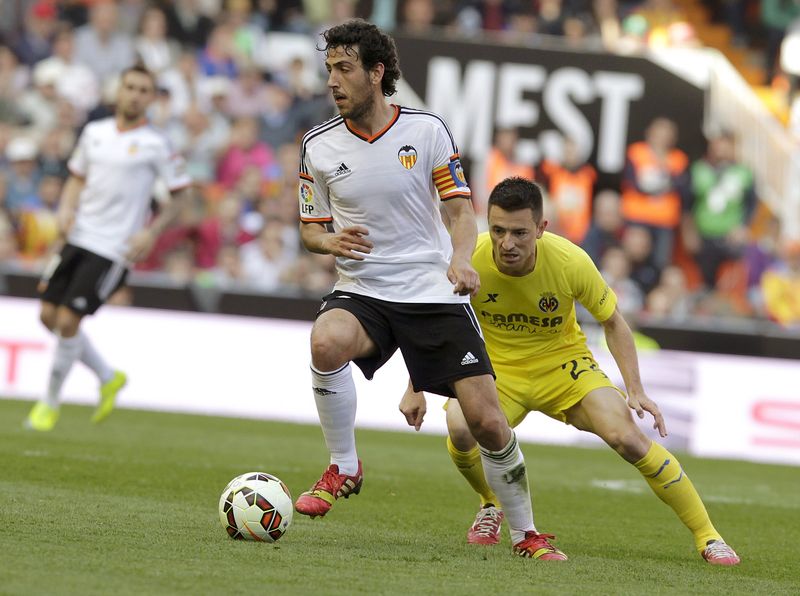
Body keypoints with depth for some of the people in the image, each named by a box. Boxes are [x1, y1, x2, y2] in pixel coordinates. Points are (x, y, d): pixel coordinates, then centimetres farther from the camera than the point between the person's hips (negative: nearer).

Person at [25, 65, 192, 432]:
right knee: (50, 316, 3)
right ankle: (108, 378, 23)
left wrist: (152, 232, -12)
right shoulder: (94, 133, 9)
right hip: (79, 237, 6)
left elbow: (180, 194, 0)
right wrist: (66, 208, 2)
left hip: (112, 249, -6)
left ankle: (50, 402, 8)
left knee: (68, 320, -10)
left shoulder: (155, 145, -6)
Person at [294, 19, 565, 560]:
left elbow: (461, 210, 0)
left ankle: (526, 533, 14)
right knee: (327, 343, -35)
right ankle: (344, 469, -13)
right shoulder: (319, 146, 2)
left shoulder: (427, 130, -3)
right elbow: (310, 228, 12)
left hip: (435, 292, -1)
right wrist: (331, 241, -12)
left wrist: (461, 257, -21)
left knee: (487, 418, -7)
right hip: (362, 291, 1)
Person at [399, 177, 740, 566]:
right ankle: (492, 505, 5)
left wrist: (635, 391, -12)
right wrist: (415, 389, -3)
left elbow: (612, 322, -5)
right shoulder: (468, 262, -24)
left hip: (562, 362, 0)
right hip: (495, 366, 0)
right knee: (460, 428, -30)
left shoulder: (571, 262, -23)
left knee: (627, 437, -20)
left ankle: (707, 537, -7)